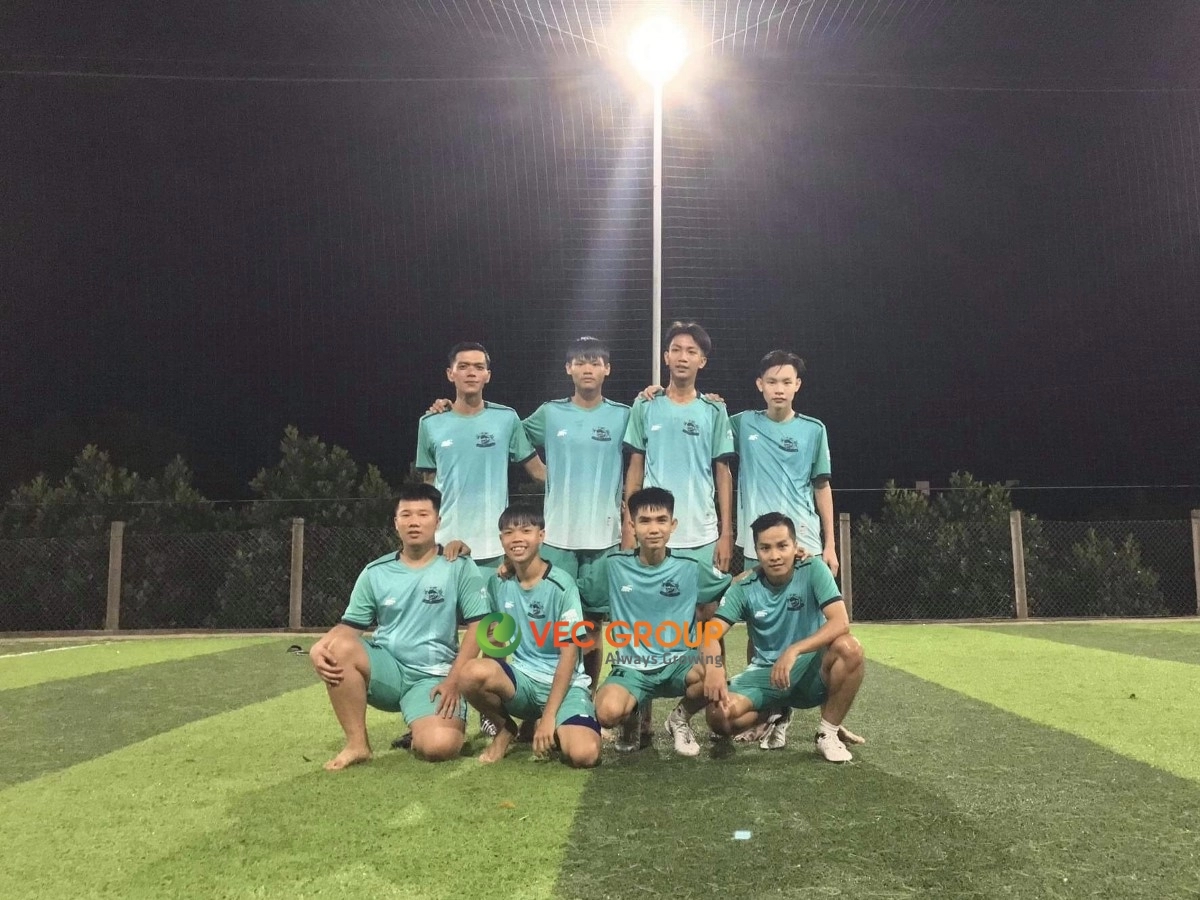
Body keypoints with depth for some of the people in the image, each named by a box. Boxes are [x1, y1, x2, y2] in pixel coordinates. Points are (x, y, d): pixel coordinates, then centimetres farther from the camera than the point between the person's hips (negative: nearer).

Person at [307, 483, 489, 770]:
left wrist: (453, 680, -13)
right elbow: (350, 626, 6)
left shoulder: (459, 567, -3)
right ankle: (357, 744, -11)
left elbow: (478, 625, -6)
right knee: (337, 649, -27)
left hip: (433, 677, -3)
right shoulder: (375, 572, 6)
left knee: (439, 746, -29)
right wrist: (321, 647, -17)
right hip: (386, 669, 3)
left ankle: (421, 733, 11)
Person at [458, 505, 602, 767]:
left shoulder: (561, 585, -12)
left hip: (563, 682, -3)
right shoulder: (498, 583, 2)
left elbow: (570, 653, -13)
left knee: (584, 755, -31)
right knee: (474, 672, -31)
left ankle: (548, 729, 6)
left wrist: (548, 716, -17)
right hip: (520, 677, 3)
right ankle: (505, 729, 1)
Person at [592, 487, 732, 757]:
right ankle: (635, 720, 11)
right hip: (631, 667, -1)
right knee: (608, 713, -33)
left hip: (678, 663, 1)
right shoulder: (613, 565, -4)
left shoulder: (691, 568, -3)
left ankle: (680, 719, 5)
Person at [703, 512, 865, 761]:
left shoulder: (813, 570, -13)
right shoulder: (743, 588, -8)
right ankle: (776, 715, 11)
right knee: (719, 716, -25)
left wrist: (793, 651, -38)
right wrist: (713, 668, -40)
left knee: (849, 648, -34)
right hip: (765, 673, 1)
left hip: (811, 669, -1)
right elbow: (712, 634, -16)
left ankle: (828, 733, -9)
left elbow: (841, 622, -25)